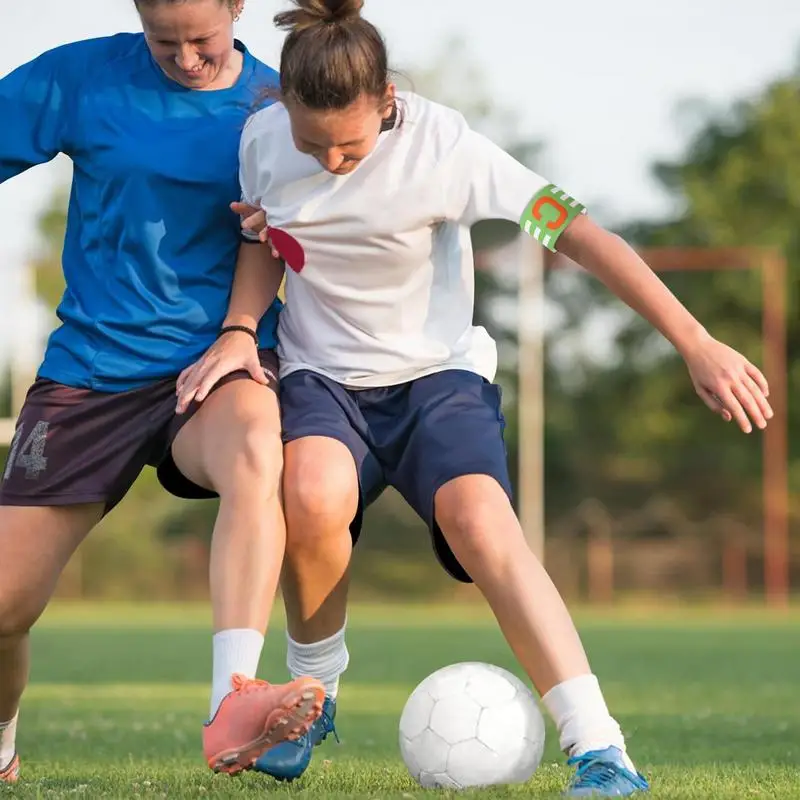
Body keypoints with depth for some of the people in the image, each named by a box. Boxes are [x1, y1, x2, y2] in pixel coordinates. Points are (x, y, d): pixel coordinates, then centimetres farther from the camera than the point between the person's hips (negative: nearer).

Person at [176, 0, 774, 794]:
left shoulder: (440, 145, -20)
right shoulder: (262, 139, -8)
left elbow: (576, 231, -19)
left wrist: (697, 346, -19)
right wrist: (238, 332, -7)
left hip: (439, 372, -2)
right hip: (322, 377, 2)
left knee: (480, 520, -31)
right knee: (312, 496, -33)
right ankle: (313, 692, -5)